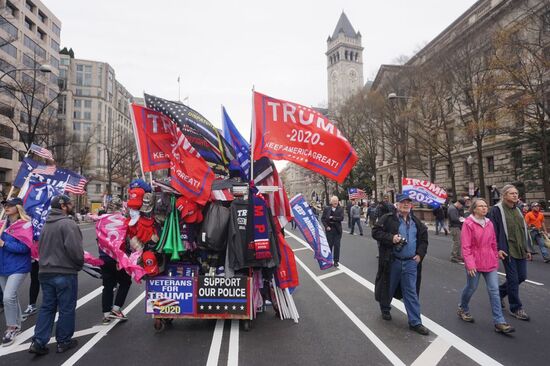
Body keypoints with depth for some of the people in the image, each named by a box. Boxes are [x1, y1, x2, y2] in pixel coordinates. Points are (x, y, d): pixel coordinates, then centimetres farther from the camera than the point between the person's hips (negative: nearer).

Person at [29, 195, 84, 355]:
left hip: (45, 272, 8)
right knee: (67, 308, 6)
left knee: (47, 307, 16)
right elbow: (74, 249, -24)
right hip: (65, 273, -8)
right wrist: (79, 263, -8)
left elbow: (41, 247, 17)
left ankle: (38, 342, 14)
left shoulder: (47, 224, 13)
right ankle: (63, 341, 17)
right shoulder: (68, 223, -17)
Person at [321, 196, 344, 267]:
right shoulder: (326, 209, 0)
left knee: (337, 245, 3)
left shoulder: (340, 209, -2)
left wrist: (332, 218, -14)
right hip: (329, 229, 0)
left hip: (337, 230, 0)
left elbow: (341, 218, -13)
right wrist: (326, 226, -10)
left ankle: (336, 261, 13)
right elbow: (322, 218, 1)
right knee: (329, 245, 6)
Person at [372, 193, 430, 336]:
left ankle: (415, 322, 15)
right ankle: (385, 309, 40)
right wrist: (391, 238, -22)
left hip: (411, 262, 3)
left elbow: (423, 239, 18)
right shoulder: (387, 219, -7)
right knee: (389, 287, 14)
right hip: (392, 261, -3)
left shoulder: (416, 222, 10)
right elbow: (376, 232, -10)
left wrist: (420, 254, 4)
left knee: (411, 292, 6)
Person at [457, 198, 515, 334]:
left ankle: (499, 322, 6)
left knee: (494, 290, 1)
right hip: (474, 263, -5)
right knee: (471, 288, 10)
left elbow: (493, 243, 14)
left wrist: (496, 259, 14)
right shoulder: (468, 224, -12)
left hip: (490, 262, 5)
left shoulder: (489, 223, 5)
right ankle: (463, 309, 35)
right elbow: (465, 246, -15)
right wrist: (469, 264, -18)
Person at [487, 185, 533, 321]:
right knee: (513, 279, 0)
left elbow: (524, 230, 18)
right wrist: (497, 249, -17)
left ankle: (499, 291, 33)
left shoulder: (517, 210, 13)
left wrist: (528, 248, 15)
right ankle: (516, 308, 14)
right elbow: (493, 231, -13)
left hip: (521, 250, 7)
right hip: (508, 250, -7)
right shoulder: (496, 210, -9)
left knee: (522, 276, 11)